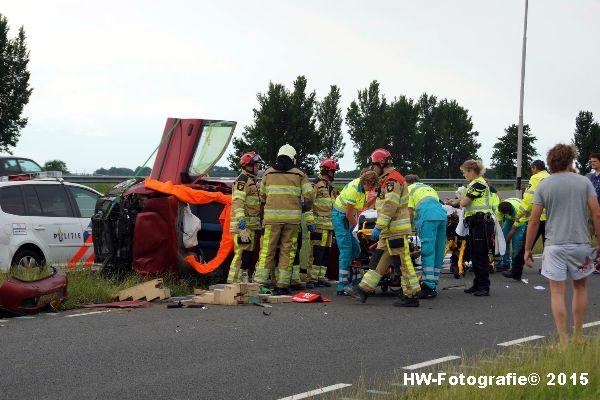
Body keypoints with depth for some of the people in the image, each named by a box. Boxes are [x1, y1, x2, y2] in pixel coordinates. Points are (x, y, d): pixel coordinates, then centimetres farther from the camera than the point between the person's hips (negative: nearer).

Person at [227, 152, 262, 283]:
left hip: (251, 225, 10)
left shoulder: (251, 181, 21)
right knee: (243, 253, -13)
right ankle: (234, 280, -13)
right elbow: (237, 202, -22)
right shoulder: (242, 181, -12)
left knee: (249, 253, 12)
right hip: (243, 224, -10)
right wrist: (241, 221, -30)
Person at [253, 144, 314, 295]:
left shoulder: (268, 173, 10)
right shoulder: (299, 175, 7)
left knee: (267, 249, 2)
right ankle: (282, 285, 4)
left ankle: (260, 281, -2)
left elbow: (262, 196, 16)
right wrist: (305, 208, 21)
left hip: (272, 216, 0)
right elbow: (308, 196, 1)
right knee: (287, 251, 5)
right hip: (292, 217, 0)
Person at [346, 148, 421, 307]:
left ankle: (411, 296, -4)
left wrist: (379, 227, -23)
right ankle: (364, 290, 14)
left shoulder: (393, 180, -14)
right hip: (389, 231, 11)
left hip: (396, 231, -11)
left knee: (402, 263, -7)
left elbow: (390, 207, -23)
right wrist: (381, 228, 23)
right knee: (378, 260, 11)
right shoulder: (387, 180, 21)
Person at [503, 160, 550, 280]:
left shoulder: (536, 178, -8)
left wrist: (519, 214, -6)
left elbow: (529, 198, -14)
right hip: (550, 219, 6)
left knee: (524, 246, 1)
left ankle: (516, 272, 4)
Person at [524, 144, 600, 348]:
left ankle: (563, 341, 0)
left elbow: (534, 221, -3)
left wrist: (528, 249, 5)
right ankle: (577, 337, 23)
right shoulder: (584, 182, 1)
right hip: (580, 244, 1)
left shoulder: (543, 185, -1)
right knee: (580, 287, 19)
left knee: (557, 293, 3)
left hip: (555, 245, -1)